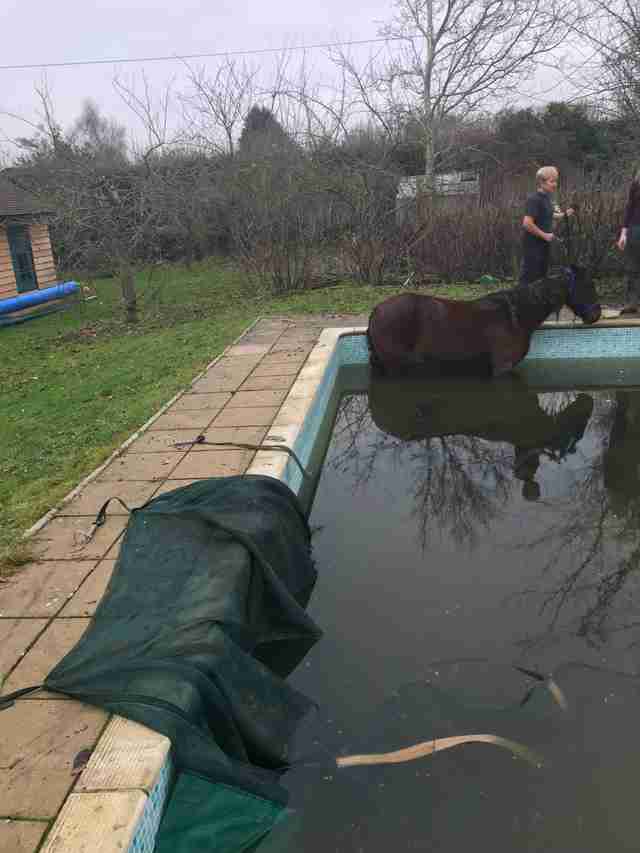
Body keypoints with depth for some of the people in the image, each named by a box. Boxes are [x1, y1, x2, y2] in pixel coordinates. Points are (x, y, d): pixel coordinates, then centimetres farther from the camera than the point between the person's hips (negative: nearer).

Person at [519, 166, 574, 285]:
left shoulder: (547, 197, 8)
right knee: (529, 277, -3)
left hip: (543, 244, 9)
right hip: (533, 244, -9)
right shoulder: (534, 199, -20)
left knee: (541, 275, 18)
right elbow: (527, 223, -28)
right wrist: (545, 235, -20)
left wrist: (564, 214, 13)